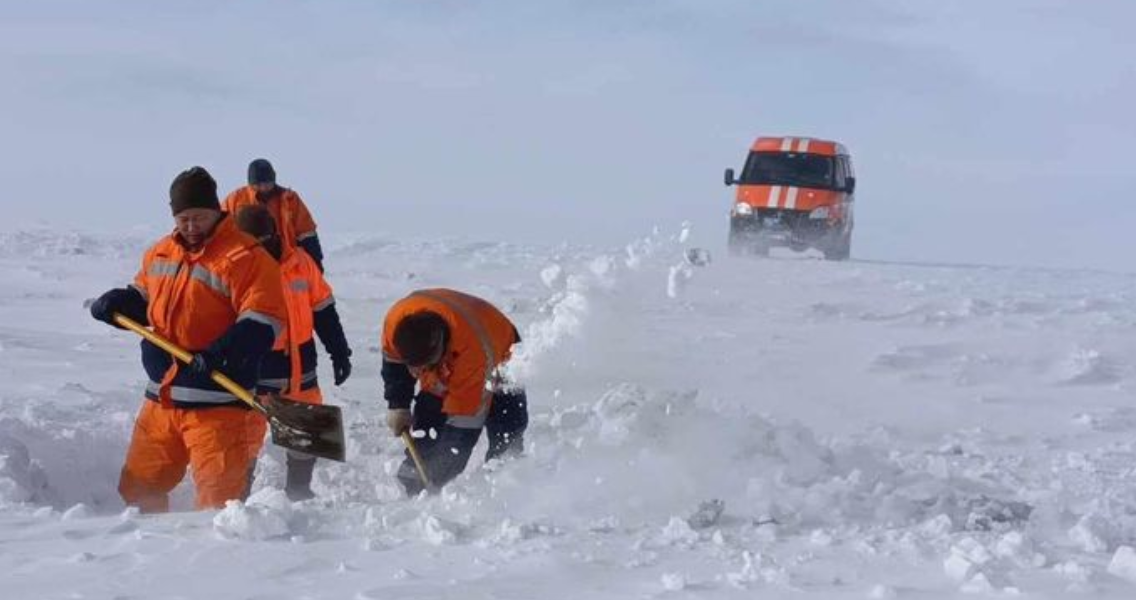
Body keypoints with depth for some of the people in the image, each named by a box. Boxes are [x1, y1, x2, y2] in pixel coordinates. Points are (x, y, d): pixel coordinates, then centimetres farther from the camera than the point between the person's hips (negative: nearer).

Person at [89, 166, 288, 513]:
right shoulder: (160, 254, 12)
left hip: (217, 405, -7)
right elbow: (142, 301, 27)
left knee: (217, 498, -10)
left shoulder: (245, 258, -11)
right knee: (138, 488, 16)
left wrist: (219, 355, -32)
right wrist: (117, 304, 5)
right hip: (161, 400, 7)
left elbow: (261, 324, -19)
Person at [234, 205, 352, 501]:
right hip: (254, 377, -4)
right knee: (248, 440, -2)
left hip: (300, 371, 4)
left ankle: (298, 492, 33)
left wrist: (339, 352, 11)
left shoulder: (300, 263, -1)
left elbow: (324, 311, 9)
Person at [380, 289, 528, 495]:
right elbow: (393, 361, -6)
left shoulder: (475, 349, -46)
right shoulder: (396, 321, -32)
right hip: (441, 376, 4)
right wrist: (397, 405, -11)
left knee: (506, 442, -20)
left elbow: (464, 420, -40)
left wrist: (439, 475, -38)